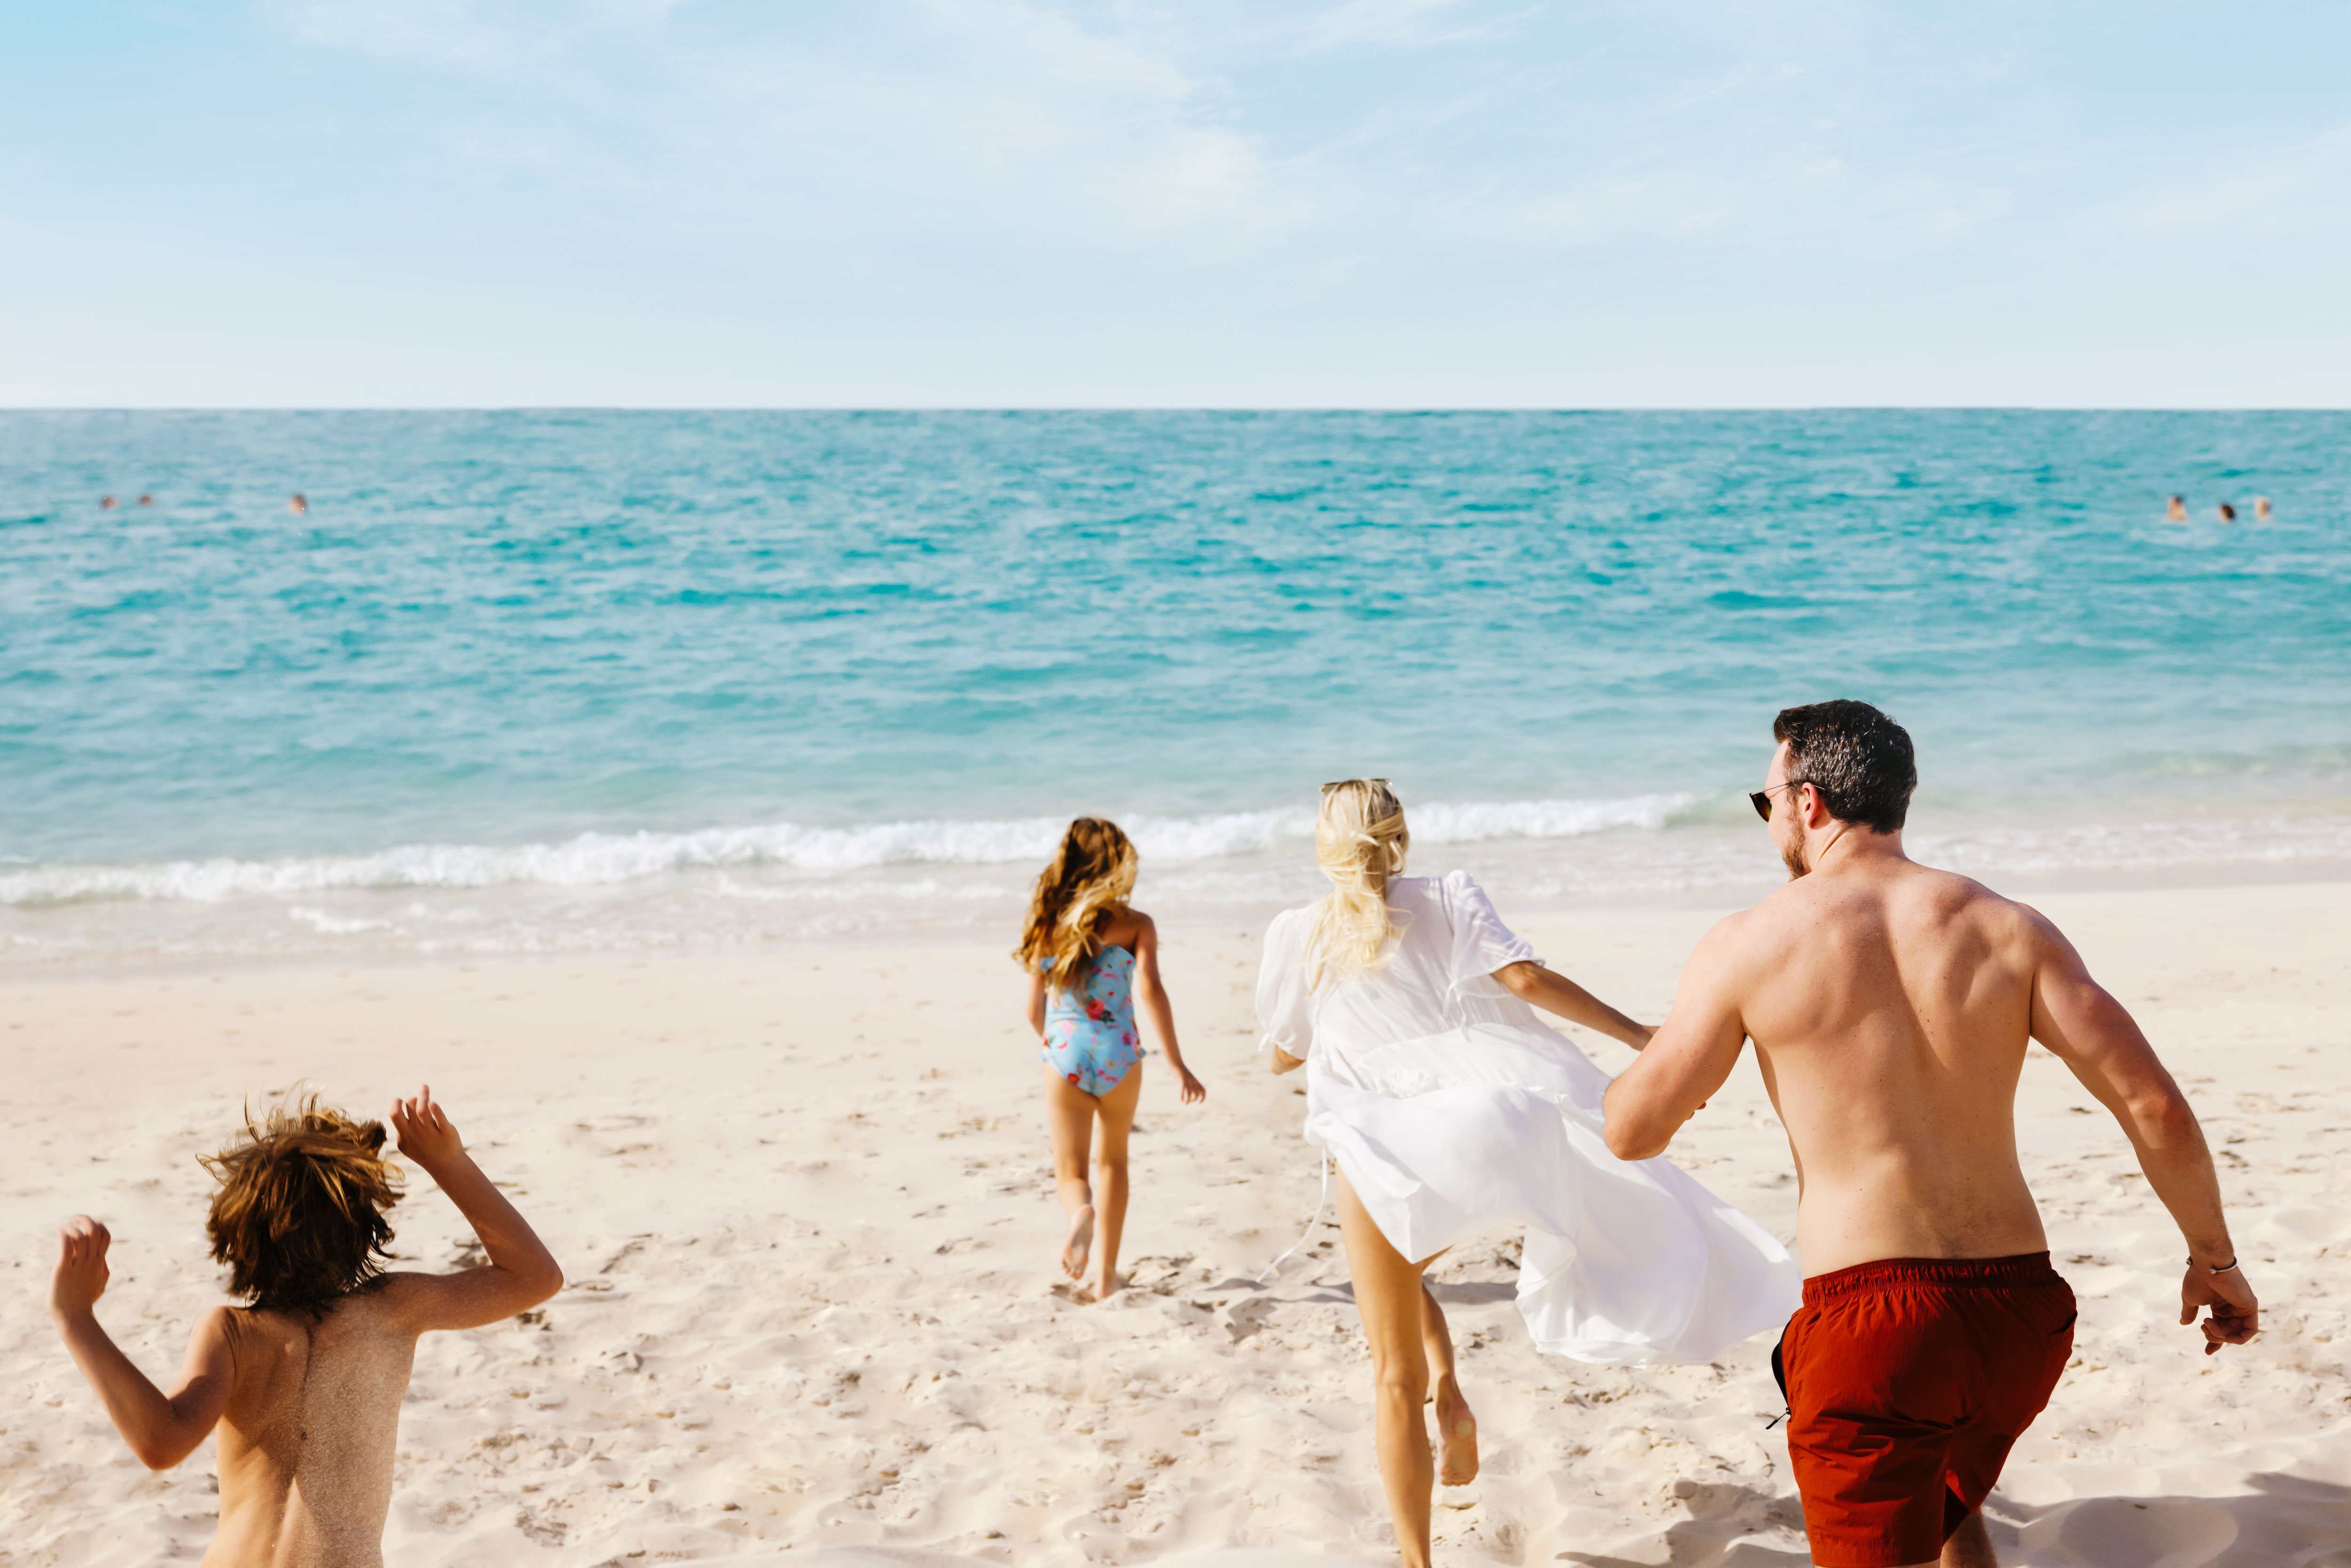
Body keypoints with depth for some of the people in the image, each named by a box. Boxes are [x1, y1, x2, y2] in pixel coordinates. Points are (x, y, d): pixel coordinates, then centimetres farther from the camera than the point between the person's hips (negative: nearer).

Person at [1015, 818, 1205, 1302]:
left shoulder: (1046, 926, 4)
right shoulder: (1135, 924, -3)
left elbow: (1034, 1011, 8)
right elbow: (1150, 991, -16)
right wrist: (1177, 1066, -15)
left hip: (1063, 1055, 0)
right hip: (1118, 1053, 0)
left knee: (1070, 1170, 10)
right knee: (1112, 1159, 21)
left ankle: (1082, 1212, -27)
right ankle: (1105, 1276, 22)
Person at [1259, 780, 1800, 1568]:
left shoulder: (1296, 933, 9)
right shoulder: (1445, 898, 10)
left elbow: (1281, 1054, 19)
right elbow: (1525, 978, -3)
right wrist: (1643, 1038, 0)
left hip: (1381, 1146, -2)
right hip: (1483, 1127, 2)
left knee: (1395, 1380, 10)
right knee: (1402, 1268, 32)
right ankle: (1448, 1393, 12)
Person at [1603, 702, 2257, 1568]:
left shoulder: (1749, 946, -4)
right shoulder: (2009, 929, 2)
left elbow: (1632, 1133, 0)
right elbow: (2153, 1106, -2)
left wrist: (1657, 1056, 22)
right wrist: (2214, 1257, 12)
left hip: (1868, 1318, -4)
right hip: (2022, 1312, 5)